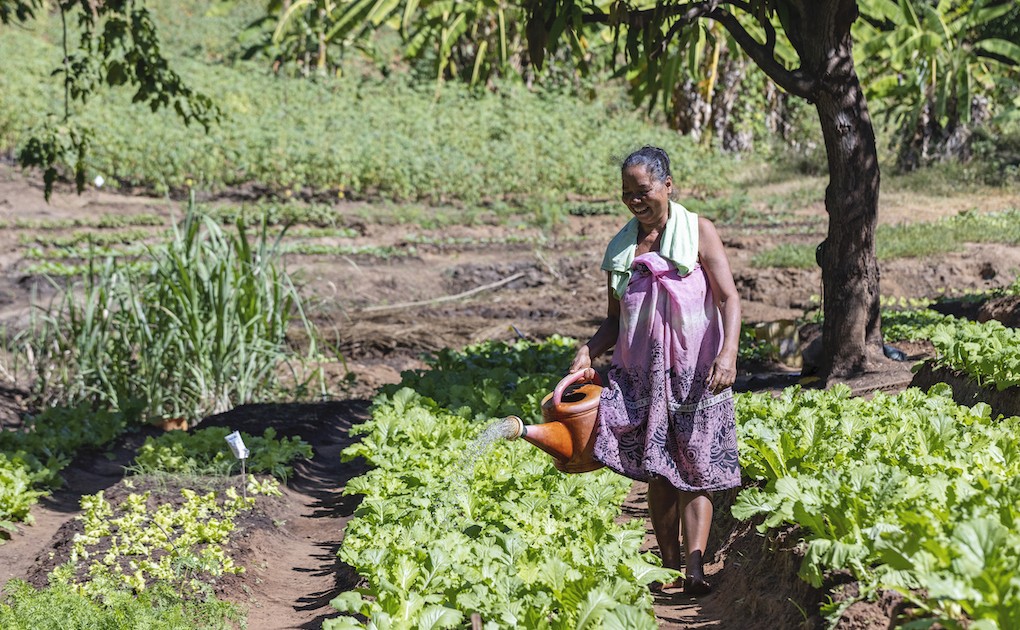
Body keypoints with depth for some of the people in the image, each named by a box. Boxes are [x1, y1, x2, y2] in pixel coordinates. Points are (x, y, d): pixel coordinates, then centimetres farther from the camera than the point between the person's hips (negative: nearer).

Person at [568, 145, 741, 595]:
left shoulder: (698, 232, 0)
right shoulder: (622, 247, 11)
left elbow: (729, 298, -7)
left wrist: (728, 353, -23)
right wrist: (589, 351, -3)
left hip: (695, 372, -3)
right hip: (641, 374, 4)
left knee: (695, 472, -7)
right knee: (657, 475, 2)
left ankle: (696, 570, -18)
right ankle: (670, 571, 6)